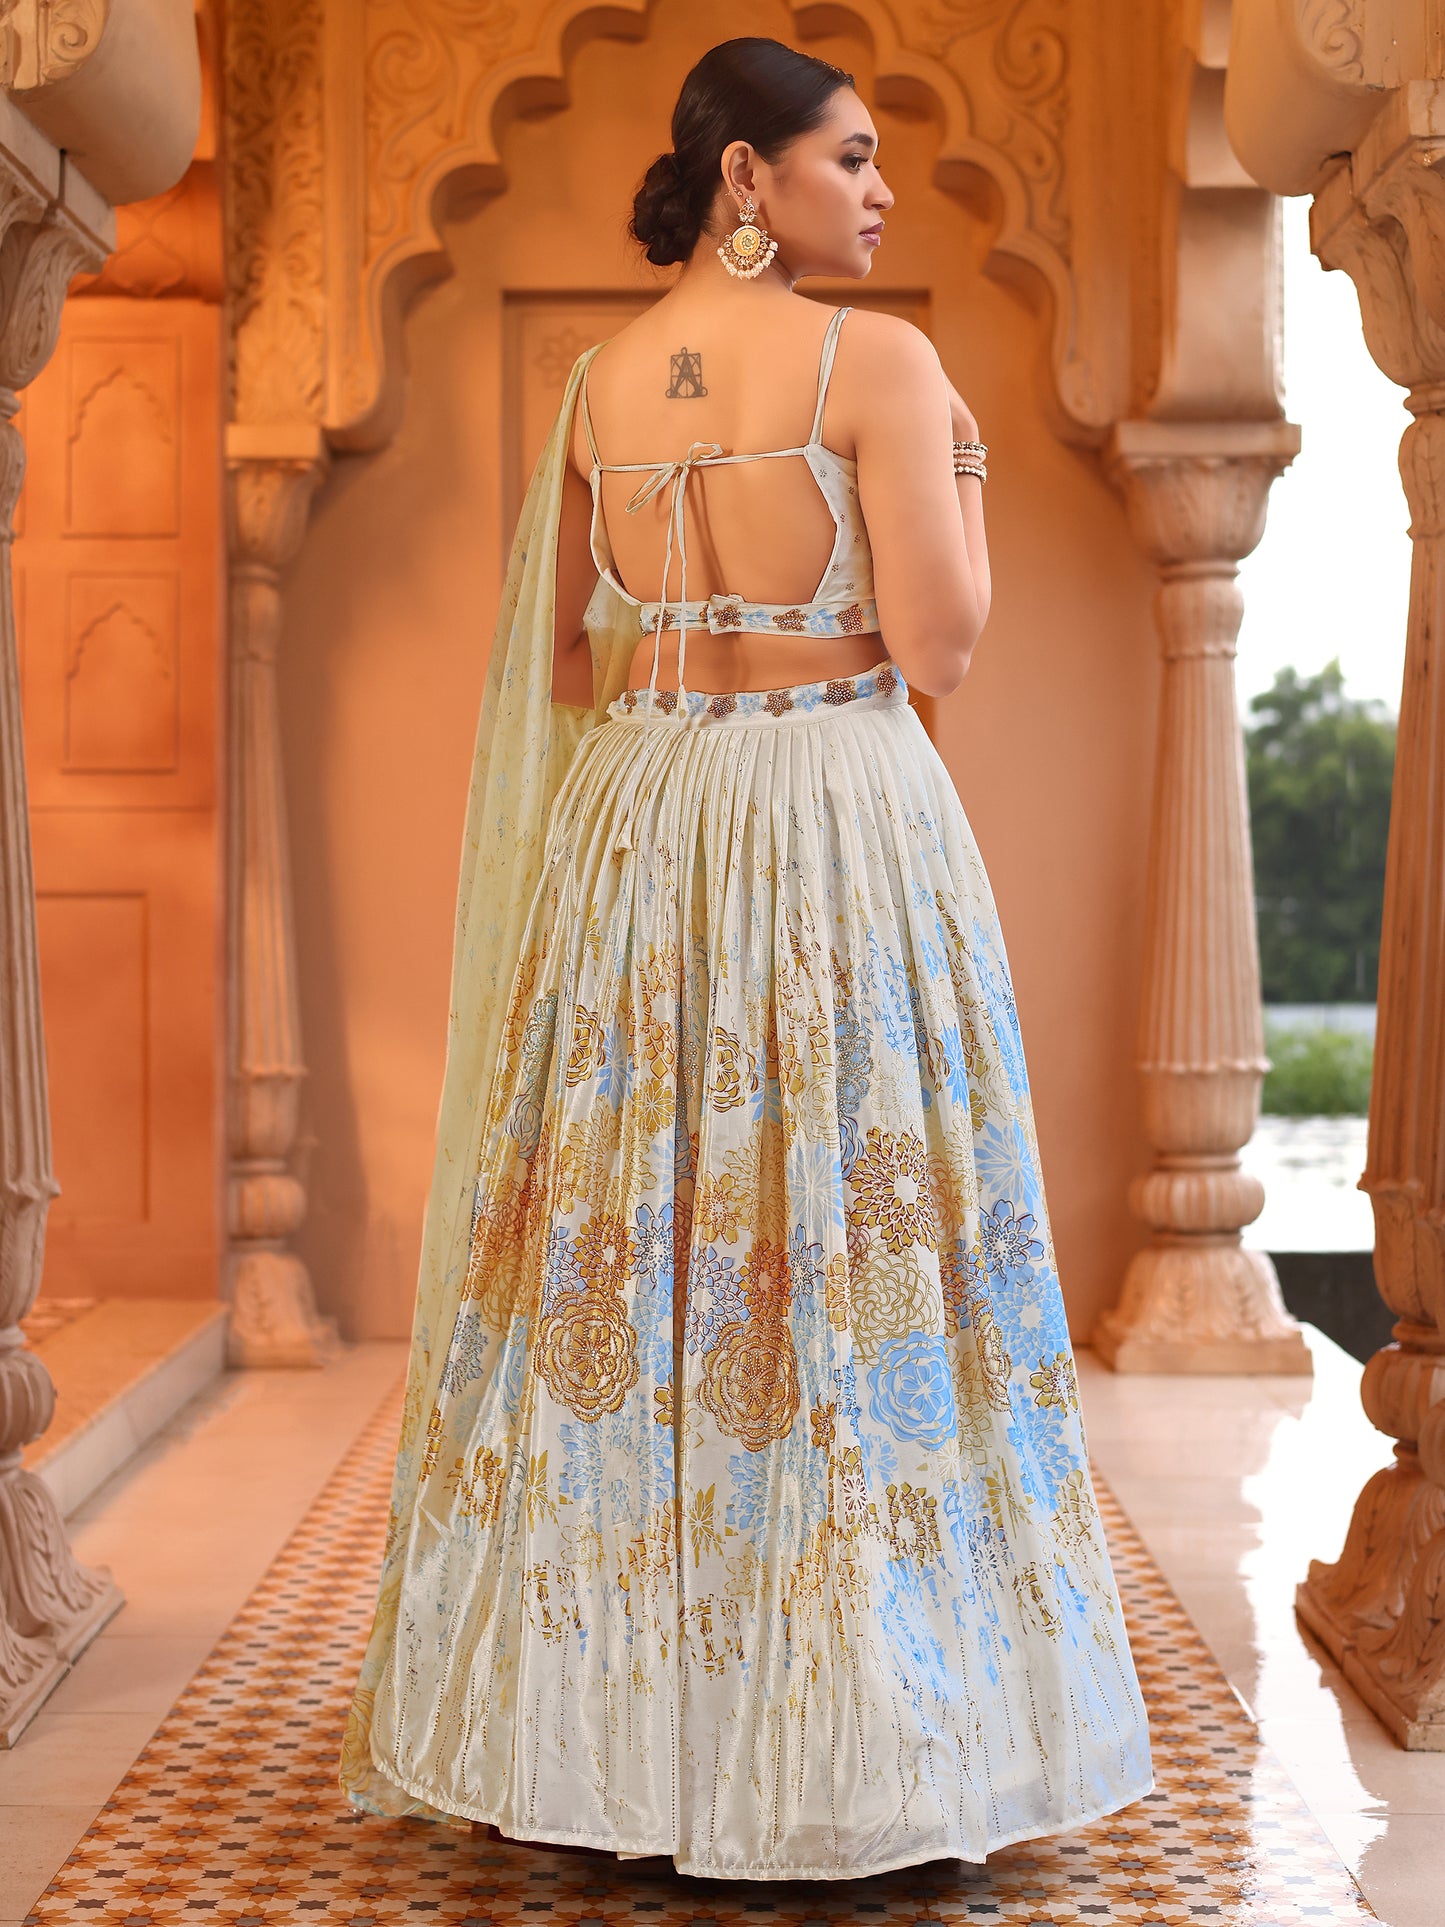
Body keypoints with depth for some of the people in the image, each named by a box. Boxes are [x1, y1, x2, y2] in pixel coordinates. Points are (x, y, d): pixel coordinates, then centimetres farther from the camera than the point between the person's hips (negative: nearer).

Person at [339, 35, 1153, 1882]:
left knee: (628, 1237, 9)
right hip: (843, 821, -5)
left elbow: (560, 657, 12)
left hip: (630, 829, 5)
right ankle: (848, 1732, 9)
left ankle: (619, 1719, 17)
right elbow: (938, 645, -11)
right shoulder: (879, 361, -7)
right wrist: (964, 483, 6)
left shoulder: (599, 379, 9)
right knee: (851, 1243, 1)